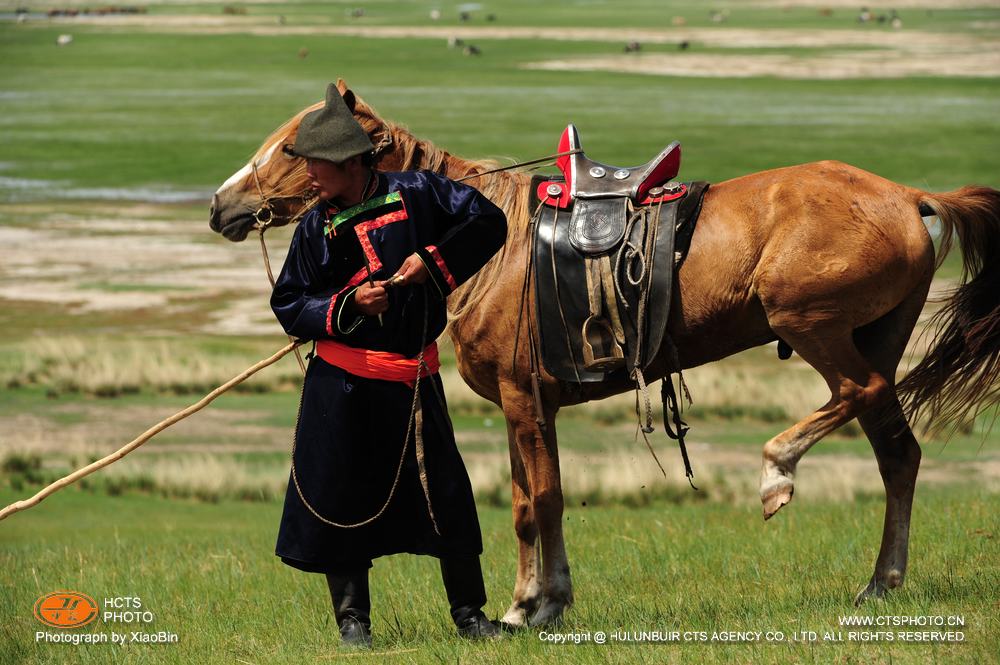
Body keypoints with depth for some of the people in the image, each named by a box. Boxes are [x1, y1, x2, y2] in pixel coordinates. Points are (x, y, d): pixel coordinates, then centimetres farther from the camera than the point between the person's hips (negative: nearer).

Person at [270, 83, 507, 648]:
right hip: (340, 380, 1)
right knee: (339, 493, 0)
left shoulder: (417, 193, -1)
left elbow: (488, 221, 1)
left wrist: (435, 258, -10)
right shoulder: (317, 226, 2)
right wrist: (347, 304, -15)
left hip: (413, 375, -1)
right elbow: (290, 306, 1)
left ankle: (470, 613, 15)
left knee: (444, 493, 2)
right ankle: (353, 618, 12)